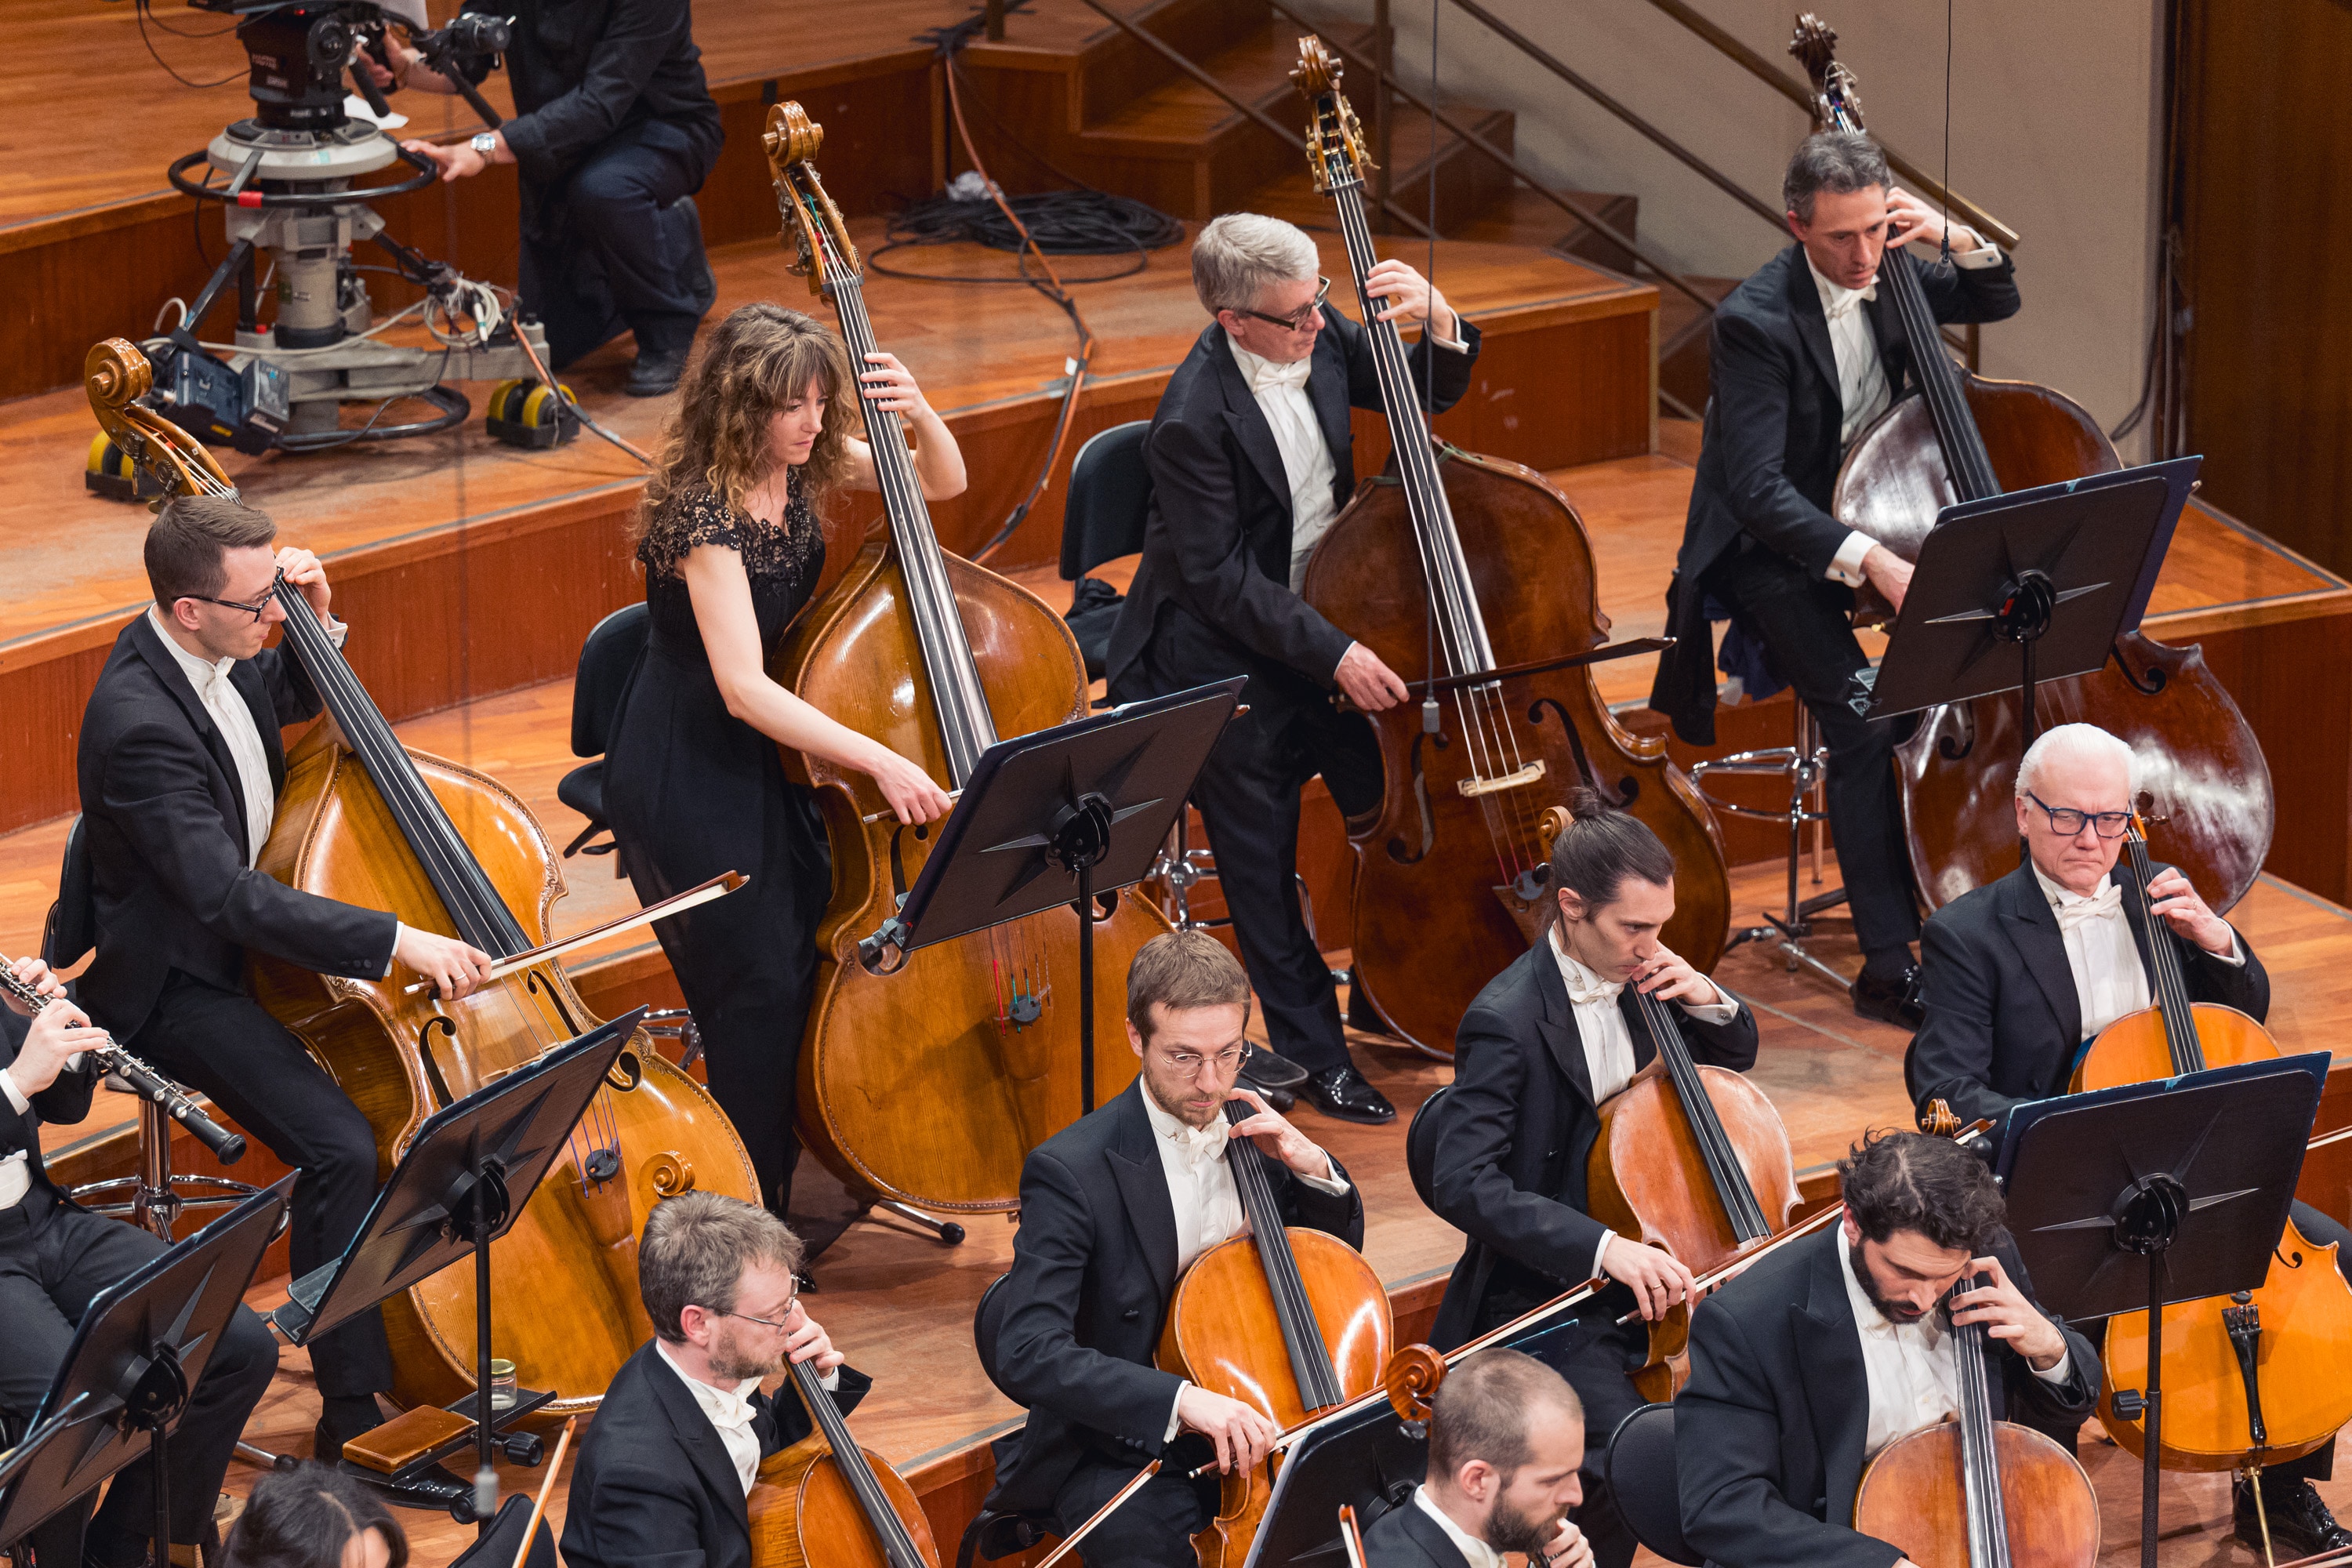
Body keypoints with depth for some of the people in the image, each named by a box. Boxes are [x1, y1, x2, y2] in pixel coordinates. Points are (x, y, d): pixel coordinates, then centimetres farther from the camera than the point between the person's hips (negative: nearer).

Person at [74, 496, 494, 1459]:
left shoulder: (212, 658, -3)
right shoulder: (137, 721, -31)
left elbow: (292, 697, 22)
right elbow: (226, 899, -36)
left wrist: (317, 623, 0)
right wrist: (398, 942, -38)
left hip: (265, 935, 9)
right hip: (180, 982, -9)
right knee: (339, 1147, -26)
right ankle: (354, 1411, -15)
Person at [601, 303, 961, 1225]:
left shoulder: (802, 467, -3)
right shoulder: (702, 511, -26)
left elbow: (943, 483, 9)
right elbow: (743, 686, -32)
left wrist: (919, 415, -14)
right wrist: (878, 760, -37)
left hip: (769, 750, 7)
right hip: (686, 776, -7)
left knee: (820, 953, -1)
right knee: (758, 984, -8)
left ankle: (800, 1183, 14)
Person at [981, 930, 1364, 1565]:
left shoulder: (1253, 1134, 3)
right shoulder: (1073, 1171, -16)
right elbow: (1027, 1354, -25)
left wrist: (1314, 1171, -3)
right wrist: (1181, 1400, -36)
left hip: (1252, 1423, 5)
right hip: (1119, 1452, -5)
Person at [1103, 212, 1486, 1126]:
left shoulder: (1321, 337, -7)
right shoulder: (1195, 421, -26)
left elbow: (1432, 396, 7)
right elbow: (1220, 578, -22)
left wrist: (1437, 323, -15)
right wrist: (1332, 653, -25)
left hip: (1320, 615, 6)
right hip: (1225, 654, -6)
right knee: (1262, 856, 2)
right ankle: (1311, 1048, 17)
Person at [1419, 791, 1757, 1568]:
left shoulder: (1634, 977, 5)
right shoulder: (1508, 1020, -18)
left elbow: (1734, 1060, 22)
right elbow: (1464, 1185, -27)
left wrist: (1708, 1002, -2)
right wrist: (1602, 1248, -38)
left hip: (1649, 1263, 7)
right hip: (1546, 1295, -7)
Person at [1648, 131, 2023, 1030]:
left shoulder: (1885, 273, -4)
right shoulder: (1756, 321, -23)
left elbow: (1999, 302, 13)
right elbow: (1758, 490, -29)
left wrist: (1954, 240, -9)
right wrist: (1868, 561, -41)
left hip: (1875, 512, 7)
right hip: (1777, 543, -7)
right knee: (1862, 721, -25)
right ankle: (1888, 966, -20)